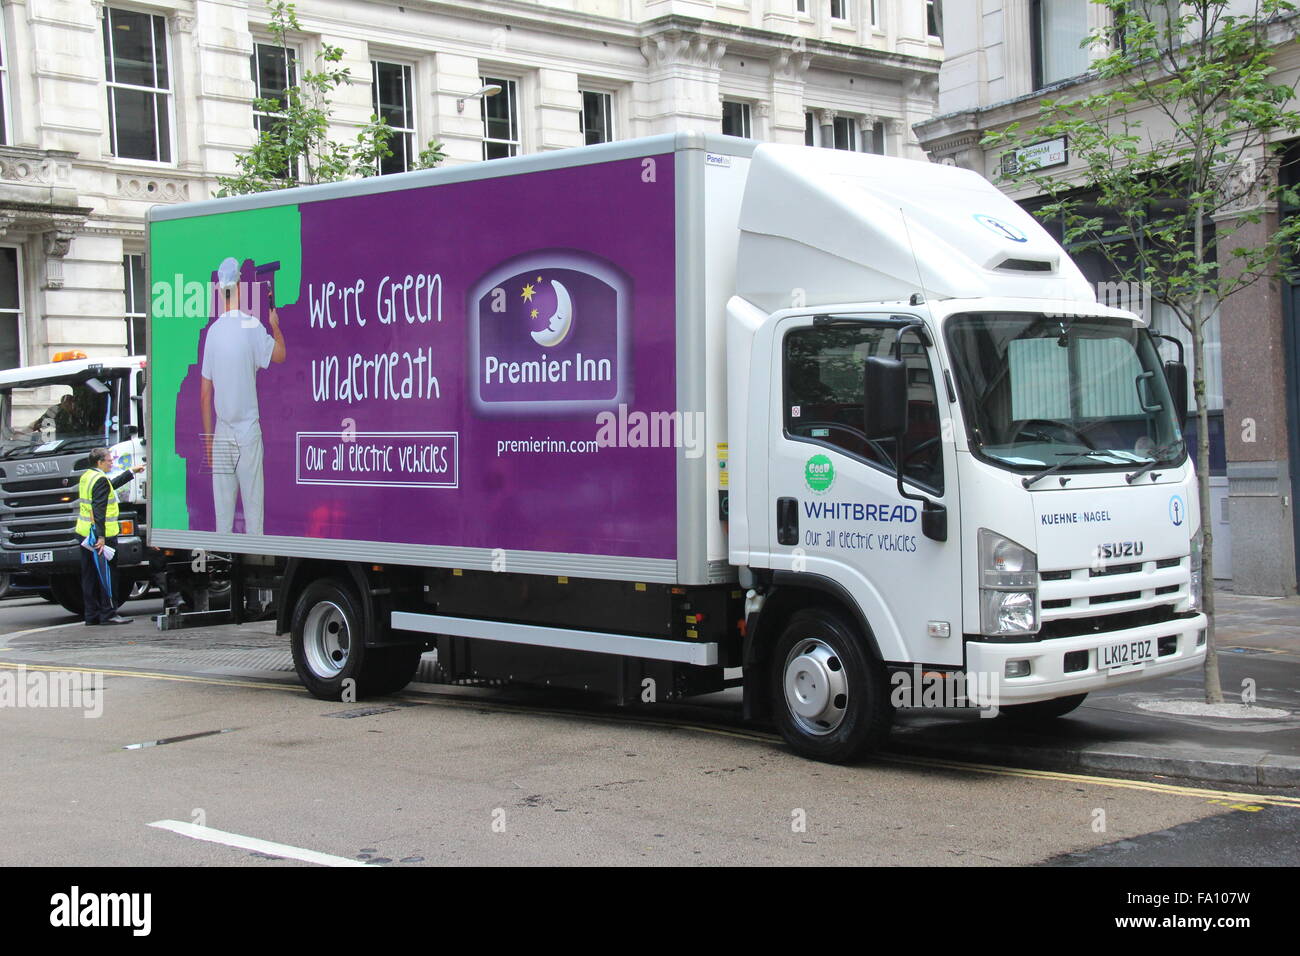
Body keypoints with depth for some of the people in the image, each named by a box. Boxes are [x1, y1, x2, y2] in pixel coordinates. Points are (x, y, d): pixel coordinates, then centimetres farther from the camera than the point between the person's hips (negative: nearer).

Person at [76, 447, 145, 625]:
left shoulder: (86, 476, 15)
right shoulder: (101, 480, -15)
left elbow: (111, 485, 30)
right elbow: (99, 509, -22)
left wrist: (131, 472, 39)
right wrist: (101, 536, -25)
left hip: (84, 533, 10)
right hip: (99, 534, -10)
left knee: (89, 576, 11)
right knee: (106, 575, -5)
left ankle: (91, 614, 15)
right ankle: (108, 614, -3)